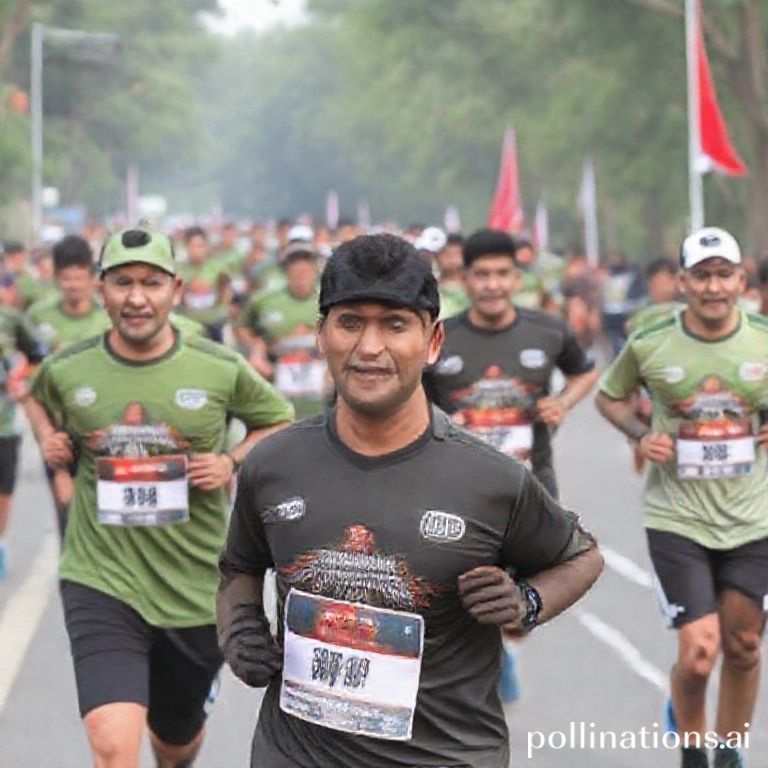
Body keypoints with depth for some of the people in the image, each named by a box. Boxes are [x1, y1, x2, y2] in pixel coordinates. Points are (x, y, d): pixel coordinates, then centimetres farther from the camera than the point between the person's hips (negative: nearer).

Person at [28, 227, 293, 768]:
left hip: (196, 587, 1)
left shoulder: (222, 369, -6)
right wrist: (51, 440, 3)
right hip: (102, 583, -1)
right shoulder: (65, 370, -2)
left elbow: (280, 424, 11)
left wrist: (233, 463, -7)